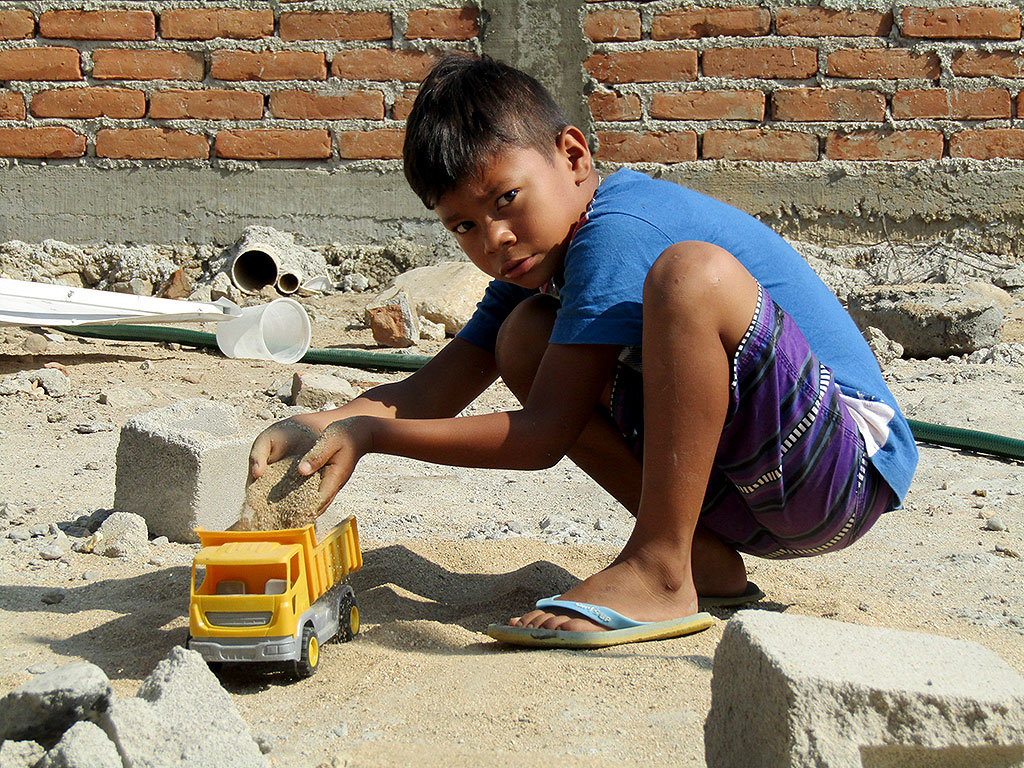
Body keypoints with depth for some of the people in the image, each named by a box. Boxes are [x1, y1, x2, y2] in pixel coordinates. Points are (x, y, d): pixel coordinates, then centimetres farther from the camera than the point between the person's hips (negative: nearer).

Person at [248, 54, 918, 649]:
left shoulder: (617, 232, -18)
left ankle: (660, 575, -22)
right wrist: (320, 427, -14)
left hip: (851, 467, -9)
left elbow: (543, 437, -20)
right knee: (526, 335, 1)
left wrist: (369, 434, -19)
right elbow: (432, 392, 4)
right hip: (740, 495, 9)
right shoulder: (538, 257, 10)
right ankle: (702, 555, -2)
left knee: (693, 272, -32)